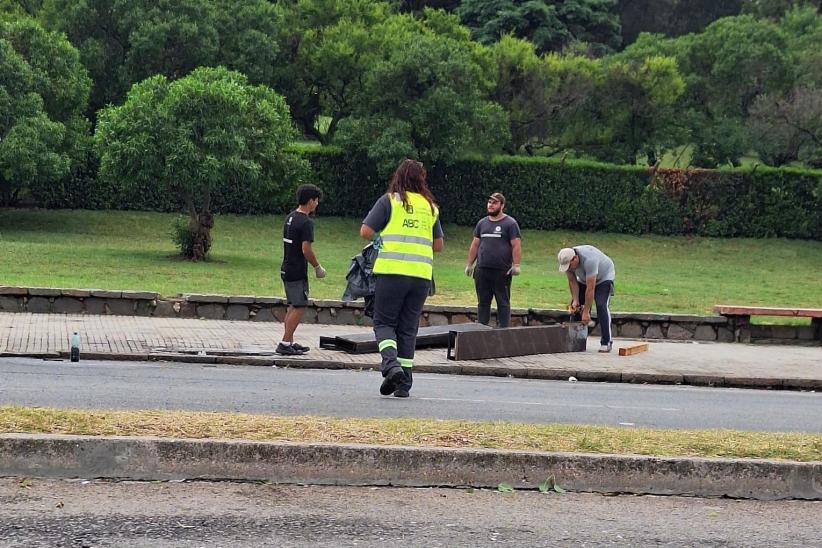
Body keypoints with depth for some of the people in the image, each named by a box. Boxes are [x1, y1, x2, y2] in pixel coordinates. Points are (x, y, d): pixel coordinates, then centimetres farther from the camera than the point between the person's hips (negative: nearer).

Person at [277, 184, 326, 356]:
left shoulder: (290, 218, 12)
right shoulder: (306, 222, -17)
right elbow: (306, 250, -21)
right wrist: (317, 267, -8)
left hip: (286, 269, 9)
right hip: (297, 272, -9)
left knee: (293, 306, 16)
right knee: (299, 307, -5)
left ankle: (289, 342, 20)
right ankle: (285, 343, -7)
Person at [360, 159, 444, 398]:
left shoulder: (390, 200, 1)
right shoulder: (430, 206, 13)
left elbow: (365, 232, -4)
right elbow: (438, 245, 19)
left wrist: (381, 237, 16)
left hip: (392, 271, -3)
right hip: (421, 275, 4)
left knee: (384, 322, 6)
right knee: (408, 328, 9)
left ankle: (391, 363, -19)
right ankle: (404, 383, 8)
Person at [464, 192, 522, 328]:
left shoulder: (510, 223, -1)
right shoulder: (482, 223, 14)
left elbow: (516, 246, -7)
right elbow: (475, 245, 17)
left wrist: (516, 265, -15)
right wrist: (469, 264, 12)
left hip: (502, 271, -5)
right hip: (482, 271, 5)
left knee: (503, 302, 2)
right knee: (483, 302, 9)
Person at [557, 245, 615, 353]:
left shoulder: (588, 260, -42)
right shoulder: (566, 261, -22)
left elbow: (590, 288, -39)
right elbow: (572, 281, -9)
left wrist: (586, 312, -37)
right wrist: (575, 300, -18)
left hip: (604, 276, -7)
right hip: (584, 279, 7)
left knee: (601, 306, -21)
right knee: (575, 307, -3)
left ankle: (606, 342, -18)